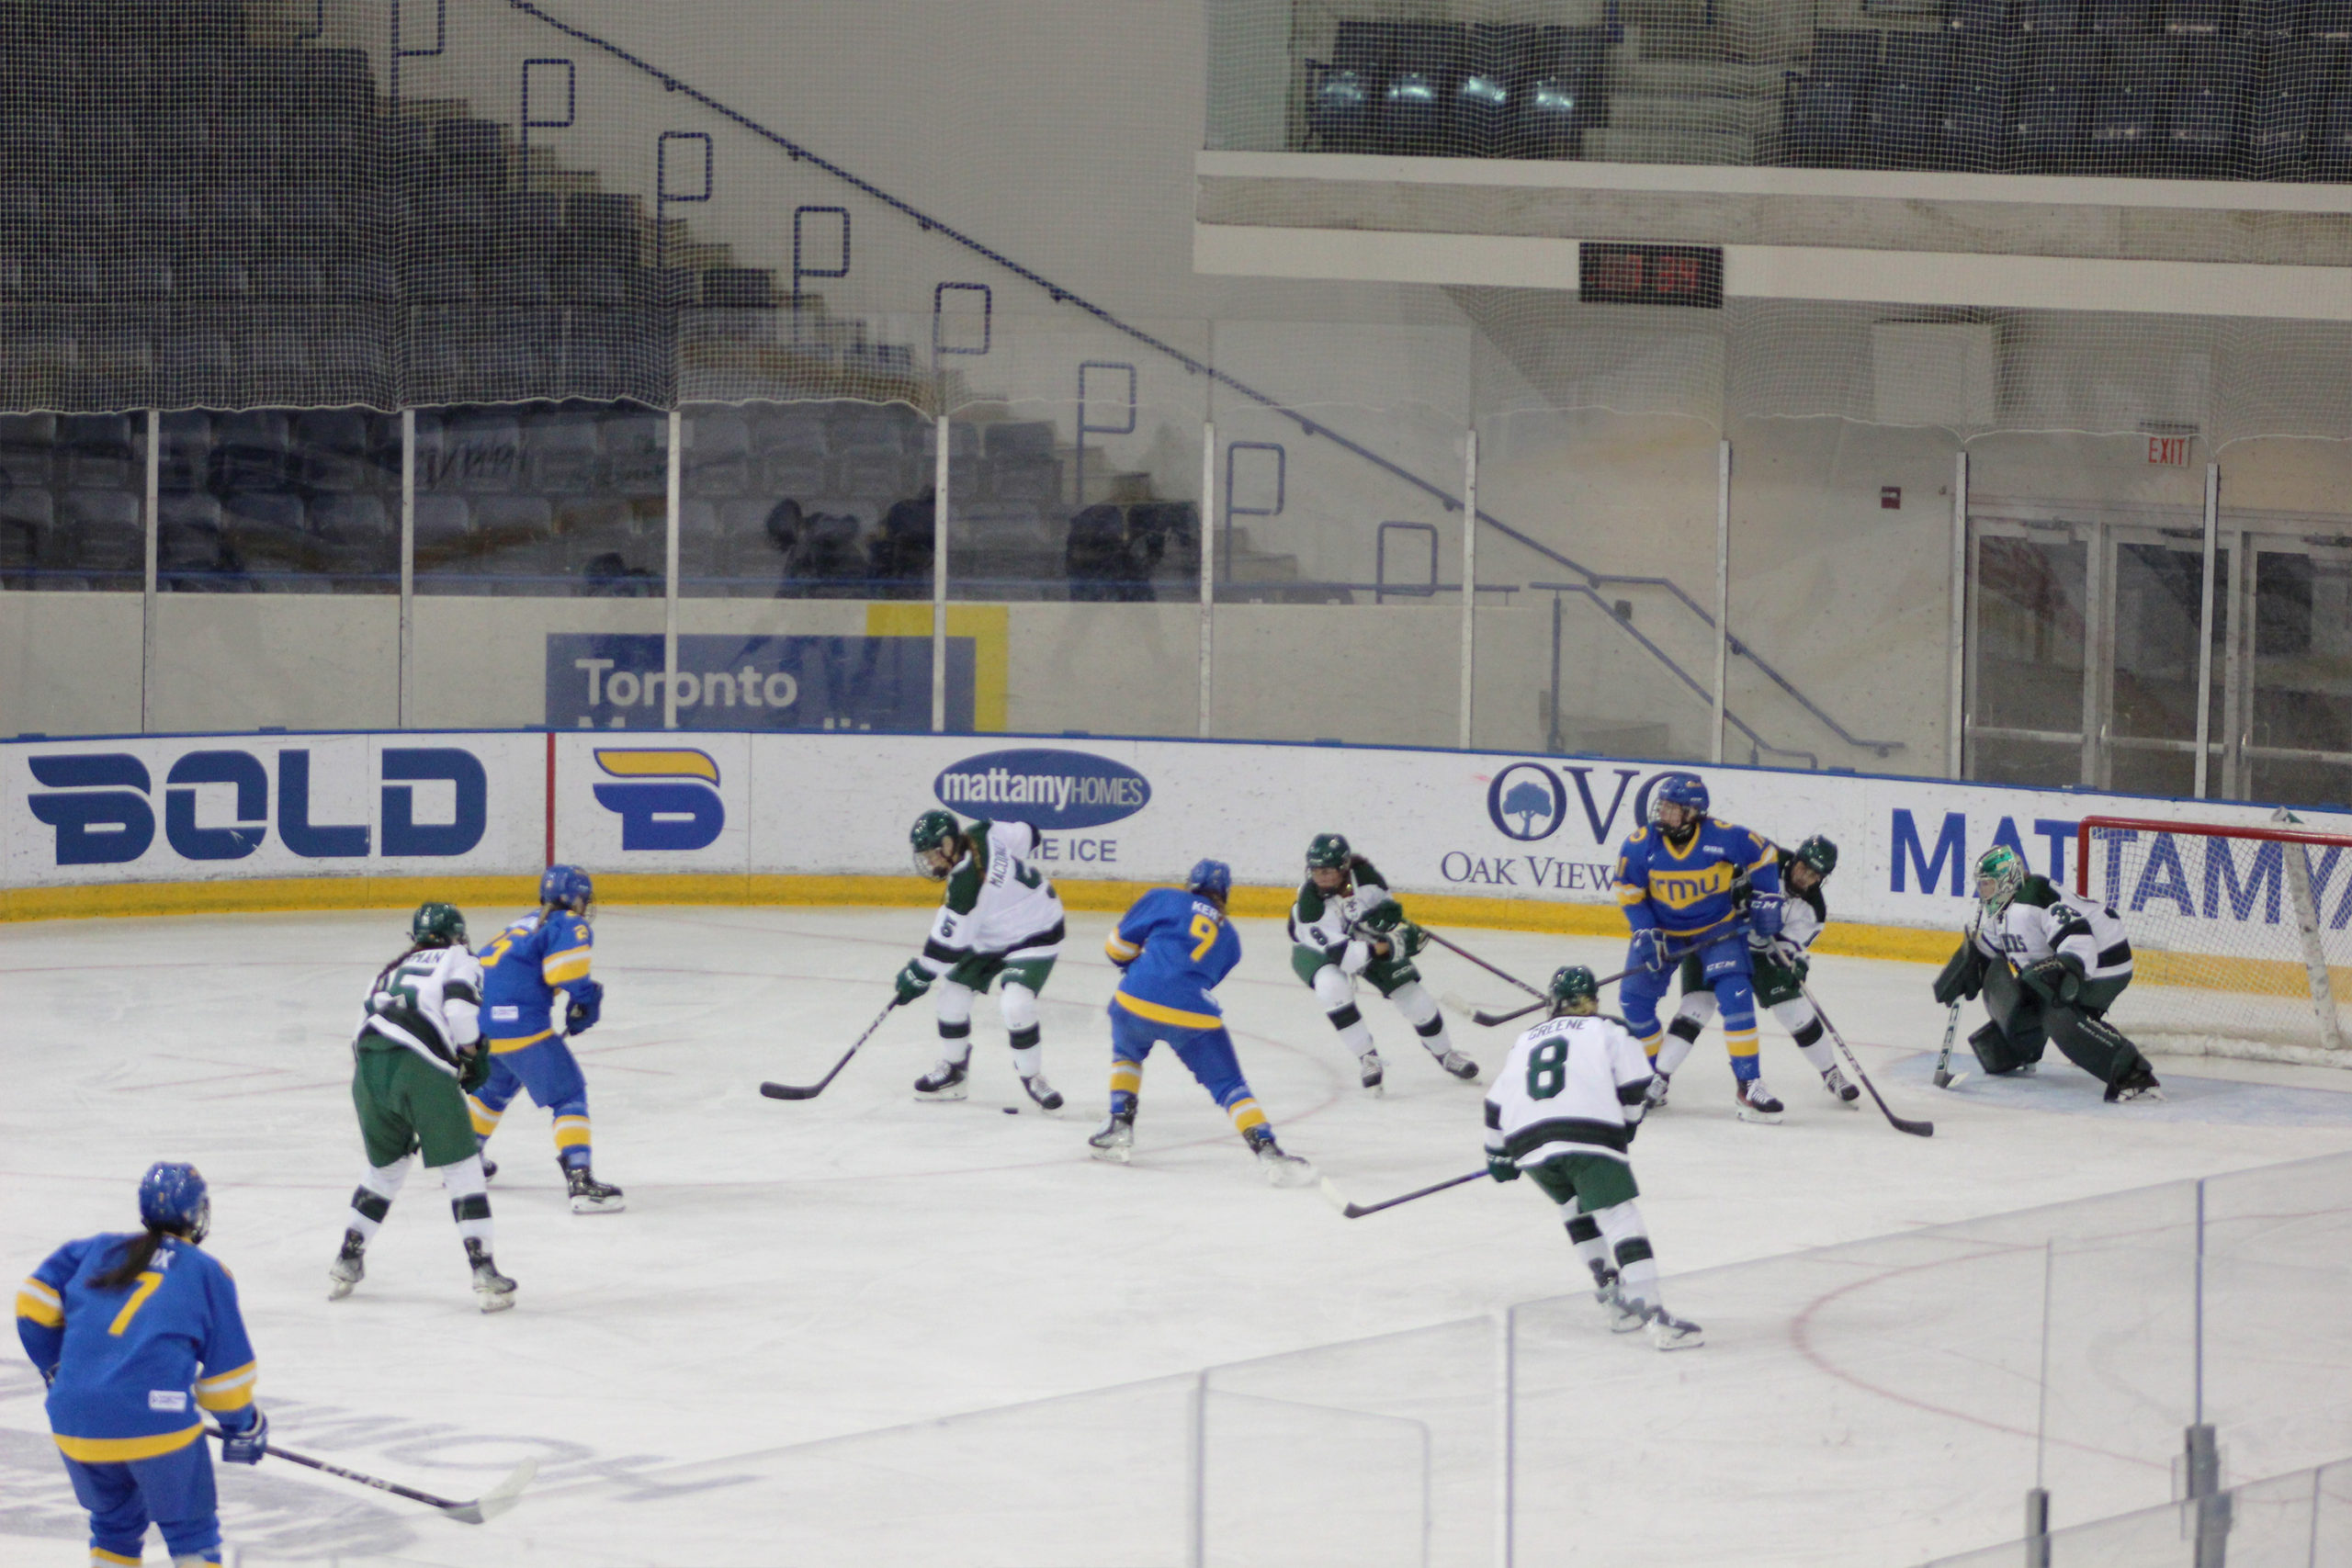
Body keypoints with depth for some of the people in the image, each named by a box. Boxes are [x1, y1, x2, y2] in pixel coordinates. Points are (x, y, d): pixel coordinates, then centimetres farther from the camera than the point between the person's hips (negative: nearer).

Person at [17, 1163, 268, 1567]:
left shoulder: (97, 1250, 16)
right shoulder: (207, 1274, 7)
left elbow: (34, 1302, 12)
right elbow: (226, 1370, 7)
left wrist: (57, 1369, 25)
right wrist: (244, 1427, 23)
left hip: (76, 1426, 4)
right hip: (156, 1423, -4)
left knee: (114, 1524, 25)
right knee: (192, 1534, 11)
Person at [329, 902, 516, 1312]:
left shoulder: (391, 971, 33)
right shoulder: (459, 960, 16)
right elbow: (459, 1005, -5)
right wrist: (472, 1054, 9)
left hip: (367, 1067, 6)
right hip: (422, 1068, -6)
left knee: (385, 1165, 27)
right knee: (462, 1167, 3)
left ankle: (347, 1262, 30)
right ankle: (483, 1271, -3)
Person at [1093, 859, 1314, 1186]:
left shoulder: (1163, 900, 14)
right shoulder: (1229, 938, 23)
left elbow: (1119, 945, 14)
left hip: (1137, 1000, 0)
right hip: (1193, 1016, 0)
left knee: (1127, 1054, 32)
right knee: (1229, 1085, 5)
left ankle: (1119, 1128, 23)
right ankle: (1267, 1150, -13)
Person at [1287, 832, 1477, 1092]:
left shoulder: (1363, 873, -24)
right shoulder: (1309, 900, -36)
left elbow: (1387, 903, -3)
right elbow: (1339, 953, -38)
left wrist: (1401, 929, -20)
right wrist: (1380, 949, -45)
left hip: (1371, 940, 4)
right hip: (1317, 950, -4)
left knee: (1411, 993, 2)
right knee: (1332, 987, -35)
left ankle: (1442, 1051, 31)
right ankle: (1367, 1058, -20)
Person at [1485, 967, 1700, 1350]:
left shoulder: (1526, 1041, 29)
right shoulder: (1609, 1031, 16)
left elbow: (1497, 1103, 28)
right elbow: (1634, 1084, 6)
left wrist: (1498, 1156, 38)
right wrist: (1627, 1124, 23)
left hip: (1528, 1143, 4)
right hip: (1588, 1135, -4)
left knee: (1576, 1208, 28)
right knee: (1621, 1218, -7)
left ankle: (1609, 1290, 22)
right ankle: (1653, 1316, -19)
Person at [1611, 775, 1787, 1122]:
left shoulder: (1724, 837, -22)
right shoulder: (1640, 845, -17)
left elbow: (1762, 855, -5)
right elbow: (1629, 892, -6)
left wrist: (1765, 899, -8)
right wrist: (1645, 932, -15)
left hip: (1718, 927, -2)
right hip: (1662, 928, 2)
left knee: (1734, 993, -20)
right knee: (1634, 996, -3)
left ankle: (1749, 1083, -16)